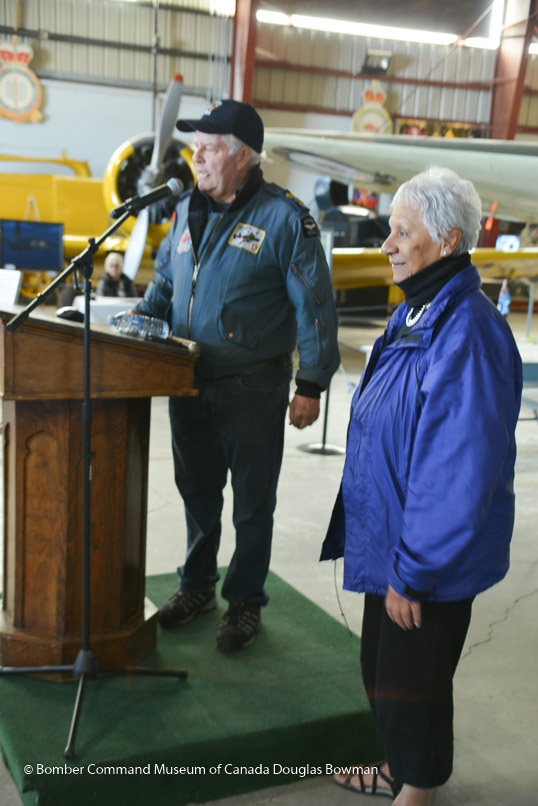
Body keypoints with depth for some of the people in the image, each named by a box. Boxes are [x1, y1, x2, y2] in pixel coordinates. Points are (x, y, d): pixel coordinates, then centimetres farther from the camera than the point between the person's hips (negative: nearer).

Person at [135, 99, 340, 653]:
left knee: (252, 501, 8)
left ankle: (245, 602, 25)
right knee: (196, 490, 18)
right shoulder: (188, 210, 8)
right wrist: (144, 315, 4)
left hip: (252, 389, -6)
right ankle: (196, 585, 37)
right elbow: (166, 279, 22)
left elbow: (314, 307, -10)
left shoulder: (284, 218, -11)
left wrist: (311, 385, -11)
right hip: (189, 384, 6)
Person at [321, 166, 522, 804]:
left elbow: (460, 472, -27)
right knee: (381, 666, 24)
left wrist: (413, 571, -21)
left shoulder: (466, 333, -26)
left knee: (412, 679, 10)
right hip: (389, 538, 9)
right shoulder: (416, 313, 6)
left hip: (431, 562, -9)